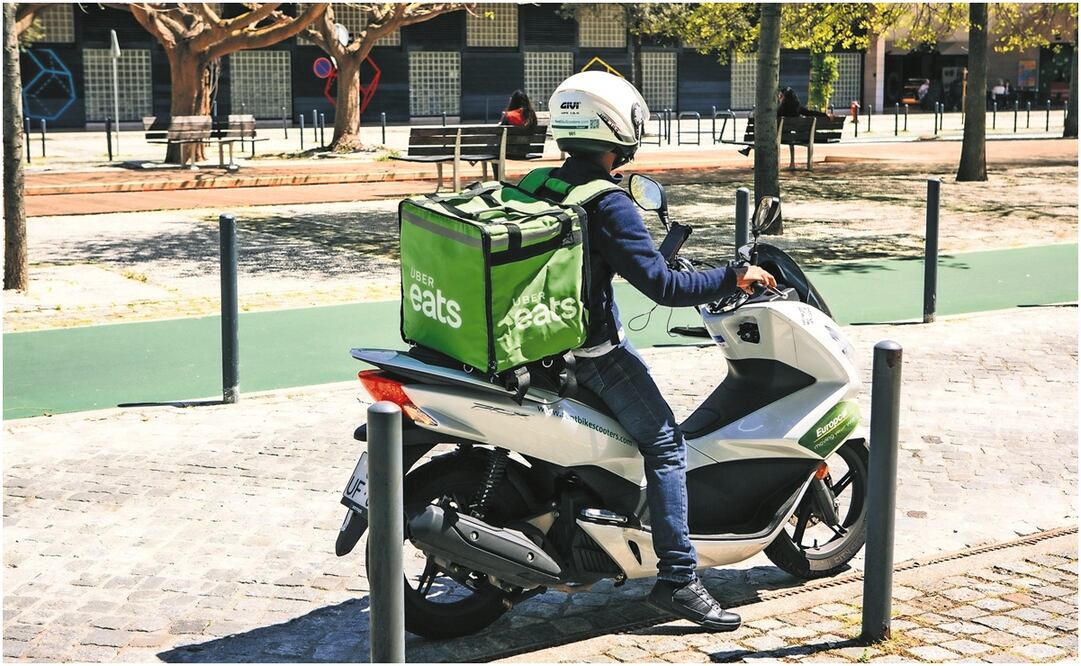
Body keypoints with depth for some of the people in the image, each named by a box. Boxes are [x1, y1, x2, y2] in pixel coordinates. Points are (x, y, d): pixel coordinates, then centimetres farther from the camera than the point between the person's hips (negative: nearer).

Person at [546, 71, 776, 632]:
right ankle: (676, 579, -7)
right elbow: (663, 286, -23)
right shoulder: (609, 206, -20)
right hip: (593, 348, -9)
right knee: (665, 444, -5)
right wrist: (734, 278, -12)